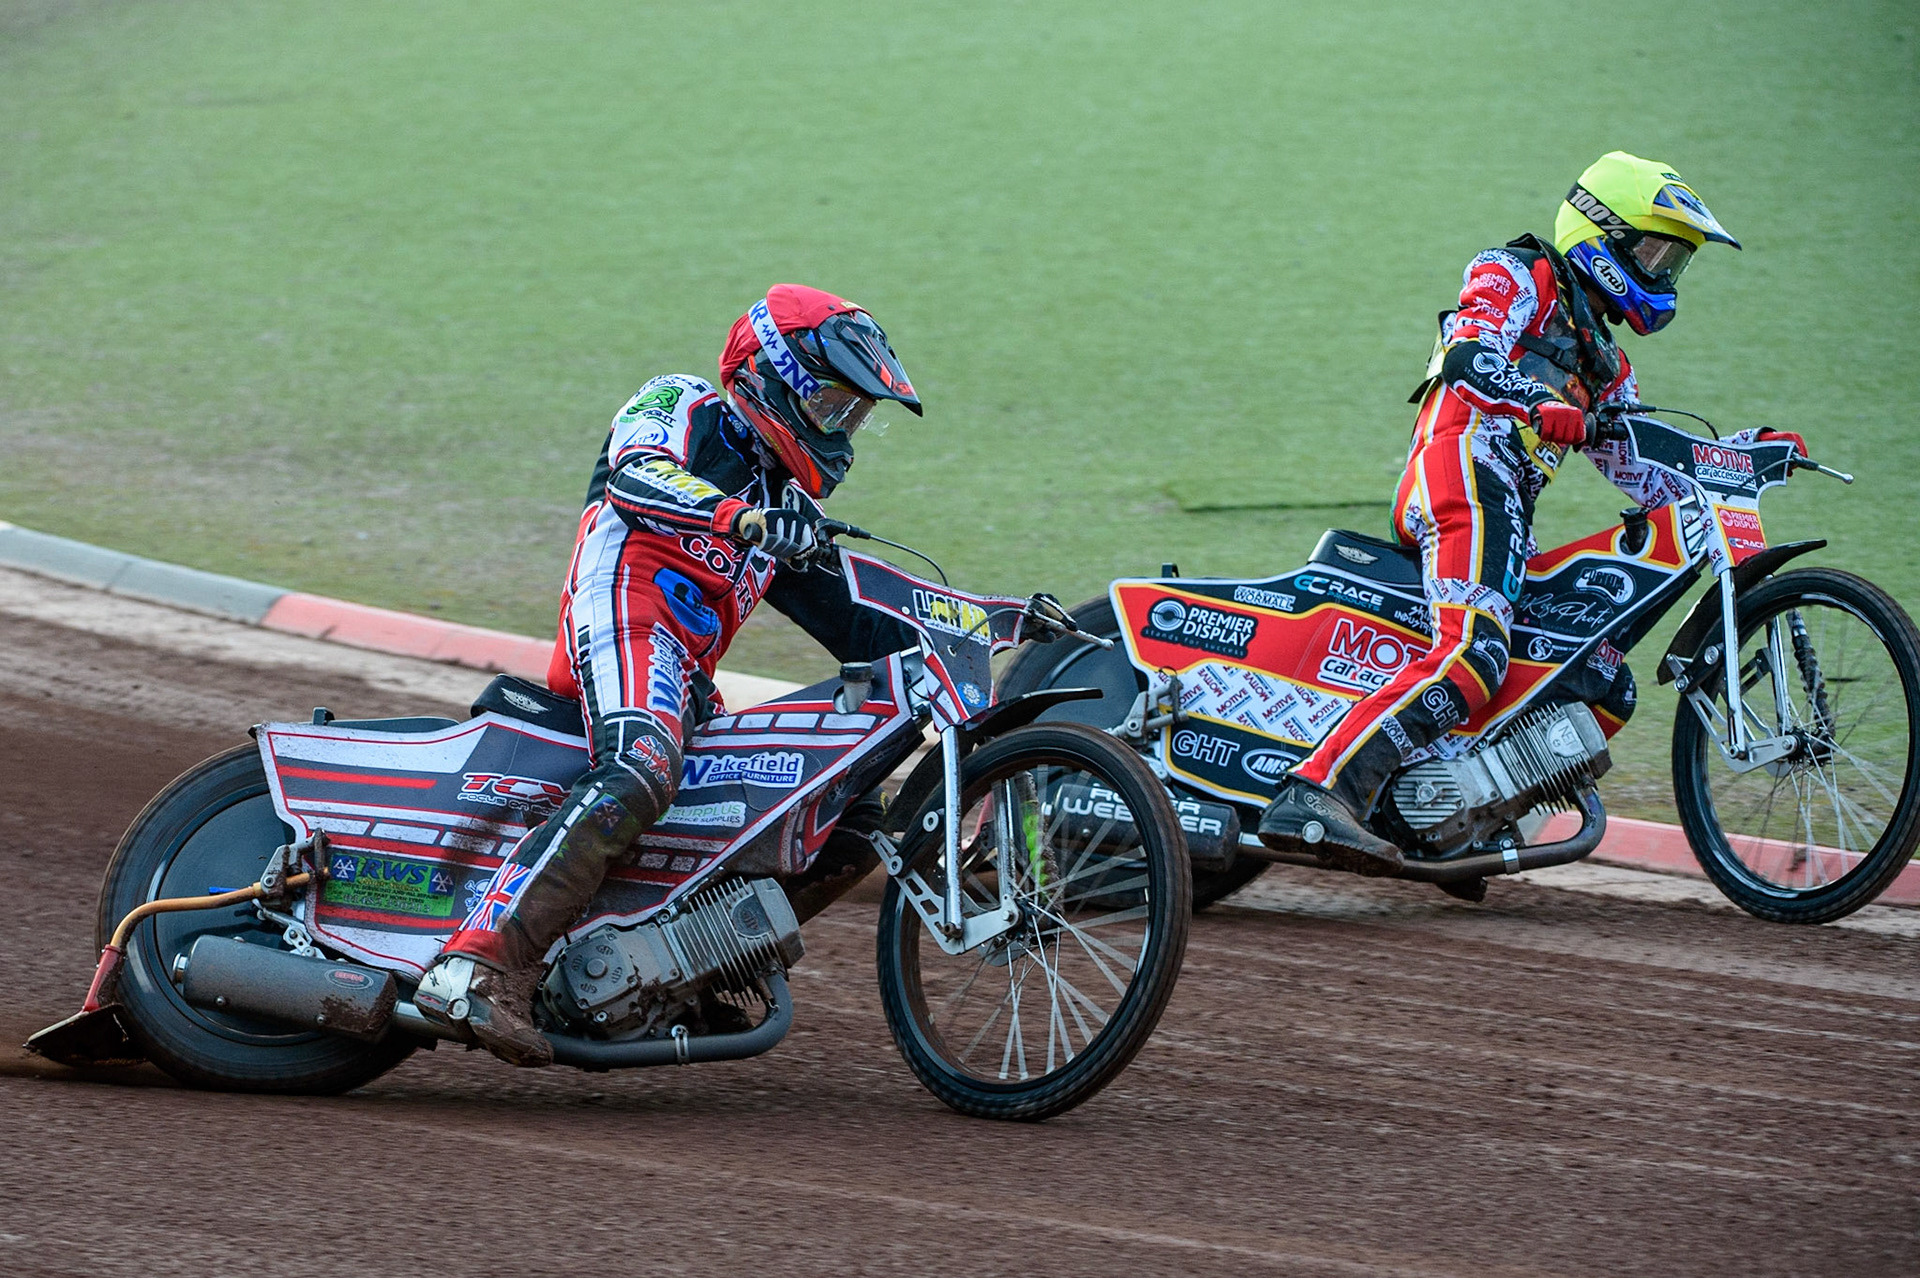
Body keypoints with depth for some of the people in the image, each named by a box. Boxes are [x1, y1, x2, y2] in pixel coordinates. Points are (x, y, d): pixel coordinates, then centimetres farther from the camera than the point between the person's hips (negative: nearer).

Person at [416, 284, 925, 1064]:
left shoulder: (783, 507, 32)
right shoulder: (683, 409, 9)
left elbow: (854, 629, 30)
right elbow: (634, 475, -14)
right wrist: (740, 519, -29)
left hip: (689, 678, 9)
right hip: (628, 614, -9)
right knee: (641, 770, -36)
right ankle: (479, 964, -46)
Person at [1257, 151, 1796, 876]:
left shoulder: (1601, 362, 35)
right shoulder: (1514, 278, 9)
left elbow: (1647, 474, 32)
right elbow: (1468, 354, -12)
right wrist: (1542, 406, -30)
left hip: (1510, 522, 10)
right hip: (1465, 470, -10)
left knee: (1607, 687, 7)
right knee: (1472, 656, -31)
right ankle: (1317, 795, -44)